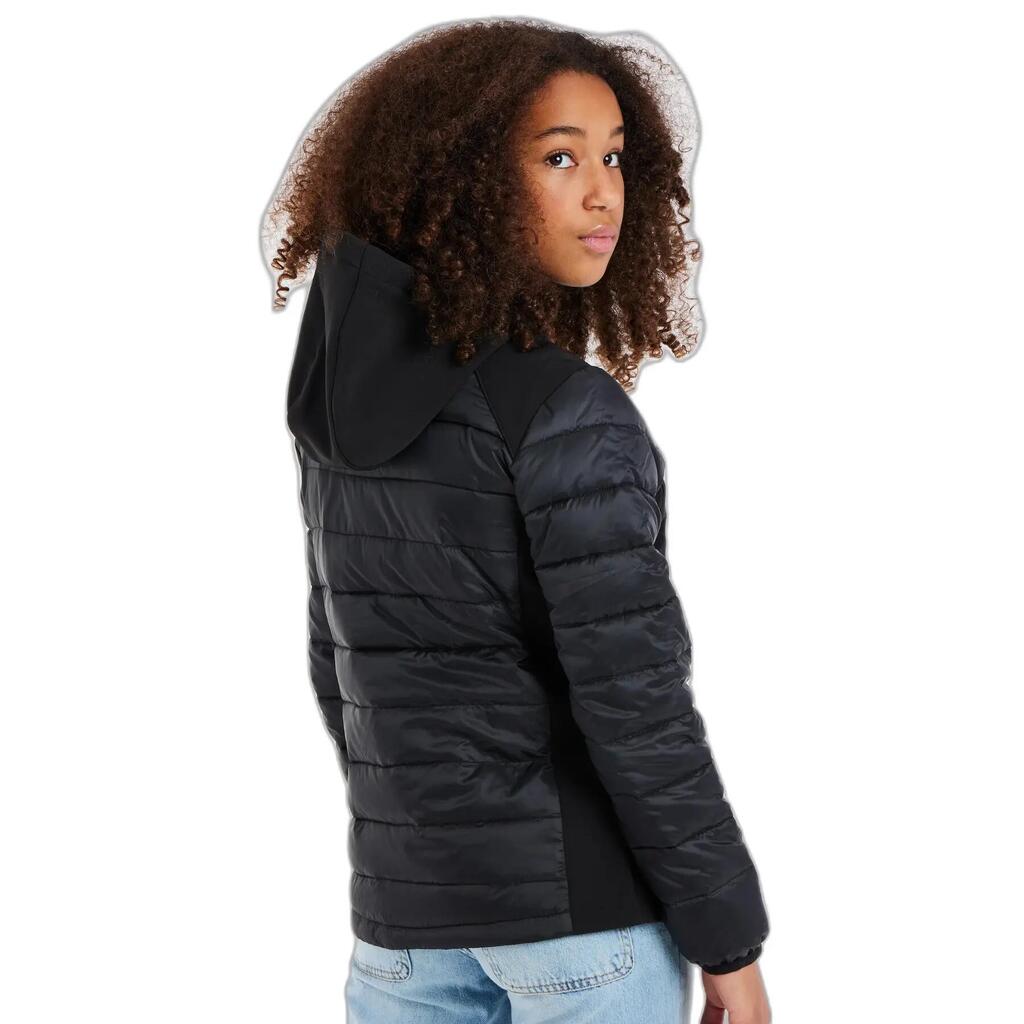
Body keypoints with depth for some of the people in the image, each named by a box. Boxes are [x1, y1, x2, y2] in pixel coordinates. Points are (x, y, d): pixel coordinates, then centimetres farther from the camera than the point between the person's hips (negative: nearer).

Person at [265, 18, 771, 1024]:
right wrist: (731, 942, -10)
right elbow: (630, 702, -20)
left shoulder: (349, 399, 3)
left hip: (410, 911, 6)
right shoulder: (566, 413, -20)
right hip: (584, 901, -6)